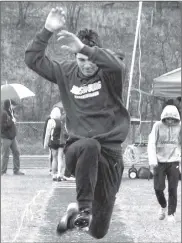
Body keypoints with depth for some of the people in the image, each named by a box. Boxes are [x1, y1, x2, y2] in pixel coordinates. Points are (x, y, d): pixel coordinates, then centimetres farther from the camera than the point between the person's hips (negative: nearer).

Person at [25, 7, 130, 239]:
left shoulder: (108, 73, -4)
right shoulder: (66, 72, 5)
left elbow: (119, 65, -29)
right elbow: (33, 59, 2)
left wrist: (84, 47, -39)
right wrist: (47, 31, -11)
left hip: (110, 149, 0)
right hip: (78, 147, 0)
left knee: (99, 231, 5)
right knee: (89, 146, -43)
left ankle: (76, 214, 44)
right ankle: (83, 209, -31)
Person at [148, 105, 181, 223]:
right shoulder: (158, 126, -4)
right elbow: (151, 143, -5)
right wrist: (152, 160, -13)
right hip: (160, 161, 0)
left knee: (173, 189, -2)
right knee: (158, 188, -2)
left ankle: (171, 213, 10)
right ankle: (163, 206, 26)